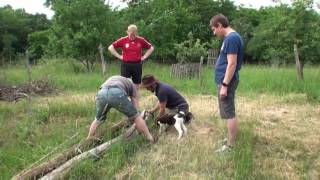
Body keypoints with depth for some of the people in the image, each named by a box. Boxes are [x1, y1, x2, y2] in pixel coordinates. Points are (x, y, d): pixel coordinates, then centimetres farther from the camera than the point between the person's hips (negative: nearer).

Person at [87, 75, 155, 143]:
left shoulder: (111, 79, 46)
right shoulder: (131, 84, 35)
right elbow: (134, 105, 31)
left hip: (101, 93, 3)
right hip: (117, 94, -3)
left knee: (98, 120, 28)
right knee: (135, 116, 15)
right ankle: (150, 139, 19)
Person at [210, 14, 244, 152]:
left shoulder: (231, 38, -17)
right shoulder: (232, 37, 14)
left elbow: (232, 64, -23)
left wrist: (224, 85, -22)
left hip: (226, 81, -10)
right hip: (226, 81, 10)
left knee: (229, 113, -4)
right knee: (229, 113, 17)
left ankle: (231, 146, 4)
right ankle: (230, 139, 29)